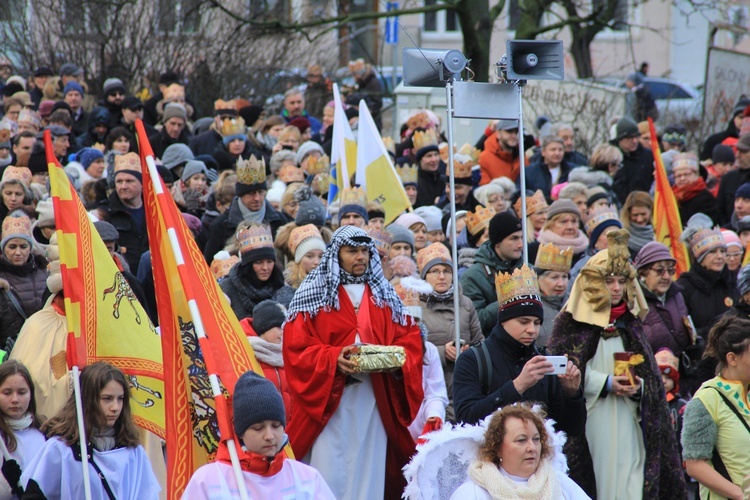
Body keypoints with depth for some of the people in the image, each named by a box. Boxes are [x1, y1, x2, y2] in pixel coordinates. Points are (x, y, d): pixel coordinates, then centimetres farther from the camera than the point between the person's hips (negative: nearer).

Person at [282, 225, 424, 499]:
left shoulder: (385, 295, 14)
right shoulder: (314, 293, 2)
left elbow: (409, 338, 11)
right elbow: (296, 346, -6)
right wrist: (334, 358, -21)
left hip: (374, 399, 3)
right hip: (329, 398, -3)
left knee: (370, 470, 3)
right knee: (331, 474, -6)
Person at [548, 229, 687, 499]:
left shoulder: (631, 323, 15)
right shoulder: (573, 322, 0)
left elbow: (649, 372, 14)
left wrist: (637, 385, -9)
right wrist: (606, 383, -13)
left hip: (627, 421, 4)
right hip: (591, 422, -4)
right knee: (598, 477, -4)